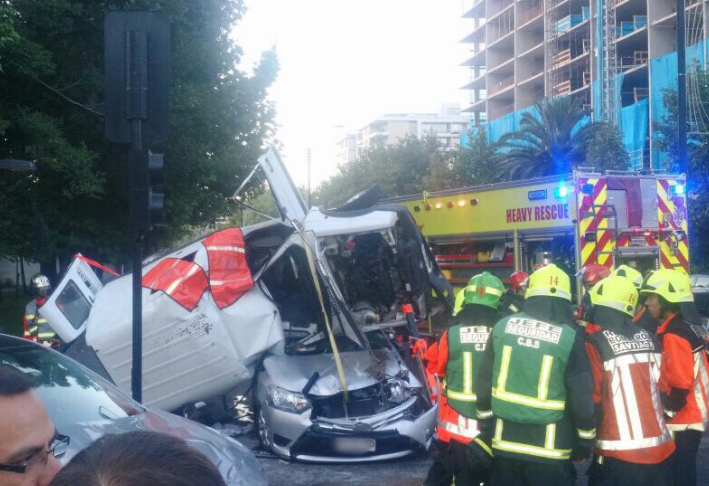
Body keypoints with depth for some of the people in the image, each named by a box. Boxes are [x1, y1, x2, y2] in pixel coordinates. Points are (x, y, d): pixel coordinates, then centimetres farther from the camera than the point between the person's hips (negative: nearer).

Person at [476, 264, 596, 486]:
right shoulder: (570, 338, -10)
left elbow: (485, 384, 6)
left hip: (505, 444, 3)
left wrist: (486, 428, 17)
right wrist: (584, 443, 6)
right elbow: (582, 399, -8)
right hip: (549, 451, -3)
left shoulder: (502, 327, 1)